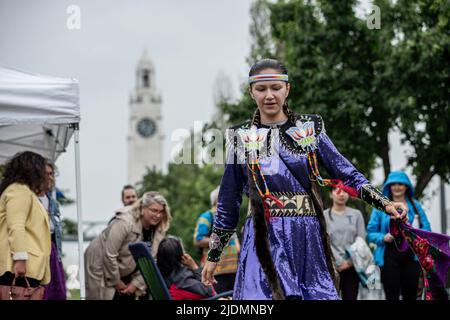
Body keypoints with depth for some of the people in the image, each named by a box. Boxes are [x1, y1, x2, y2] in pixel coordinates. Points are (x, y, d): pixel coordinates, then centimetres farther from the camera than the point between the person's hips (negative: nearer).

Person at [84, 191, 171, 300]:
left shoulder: (158, 230, -8)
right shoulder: (125, 223, -28)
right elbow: (109, 255, -26)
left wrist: (136, 283, -11)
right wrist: (116, 282, -17)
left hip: (125, 273, 7)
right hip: (101, 269, -7)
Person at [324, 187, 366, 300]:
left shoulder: (356, 214, 9)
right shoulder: (324, 215, 2)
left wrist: (351, 261, -9)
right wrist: (339, 262, -14)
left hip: (352, 266, 2)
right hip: (331, 266, -2)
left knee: (351, 297, 4)